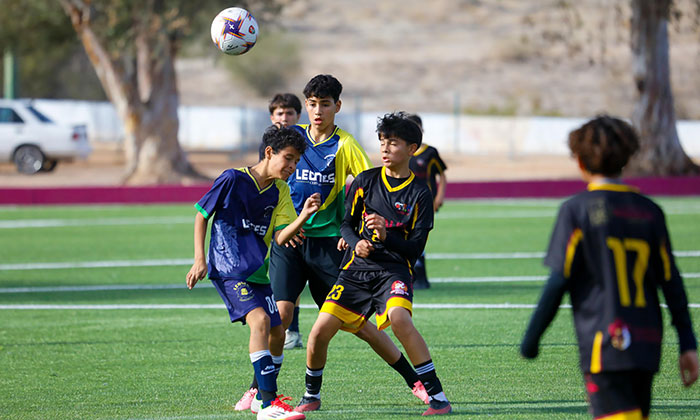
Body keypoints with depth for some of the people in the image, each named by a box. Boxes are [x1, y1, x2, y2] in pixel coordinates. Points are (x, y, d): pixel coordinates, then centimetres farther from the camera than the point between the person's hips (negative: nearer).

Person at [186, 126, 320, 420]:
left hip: (257, 272, 8)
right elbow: (201, 215, 0)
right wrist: (199, 260, -5)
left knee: (277, 331, 10)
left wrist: (304, 216, -18)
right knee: (260, 320, -25)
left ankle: (263, 395, 34)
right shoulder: (233, 180, -10)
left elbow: (280, 238, -1)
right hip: (228, 269, -8)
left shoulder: (280, 191, 7)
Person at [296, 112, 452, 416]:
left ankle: (438, 398, -28)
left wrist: (386, 235, -22)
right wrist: (356, 243, -11)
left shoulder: (419, 194, -1)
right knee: (320, 331, -9)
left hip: (394, 270, -3)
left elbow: (415, 249, -4)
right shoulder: (365, 181, 7)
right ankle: (311, 396, 20)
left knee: (399, 318, -34)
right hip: (356, 268, 3)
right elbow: (347, 224, 12)